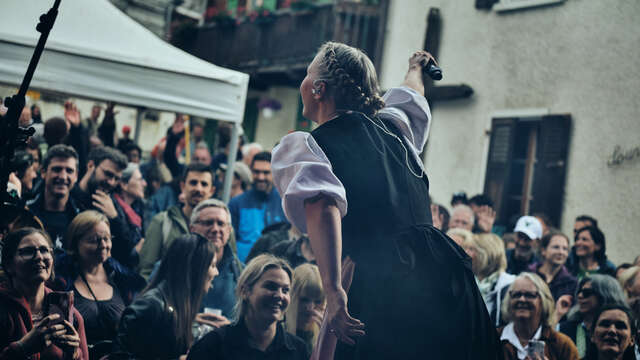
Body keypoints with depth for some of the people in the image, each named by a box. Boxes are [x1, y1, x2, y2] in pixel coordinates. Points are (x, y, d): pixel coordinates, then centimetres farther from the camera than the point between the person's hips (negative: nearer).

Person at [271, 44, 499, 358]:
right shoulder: (390, 124, 18)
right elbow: (412, 98, 43)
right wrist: (415, 69, 66)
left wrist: (333, 290, -28)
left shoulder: (303, 146, 0)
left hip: (382, 284, -6)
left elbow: (322, 207, -21)